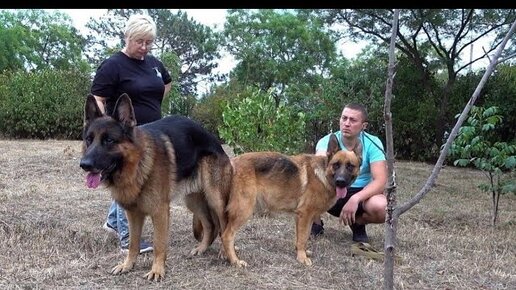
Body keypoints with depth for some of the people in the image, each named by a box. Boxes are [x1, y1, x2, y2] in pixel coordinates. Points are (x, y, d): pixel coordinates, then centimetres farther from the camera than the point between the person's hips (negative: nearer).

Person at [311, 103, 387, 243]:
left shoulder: (372, 143, -14)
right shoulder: (327, 141, -12)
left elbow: (380, 180, -22)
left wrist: (355, 199, -37)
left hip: (361, 193, 0)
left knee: (381, 207, -34)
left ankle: (358, 224, 3)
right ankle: (316, 224, -1)